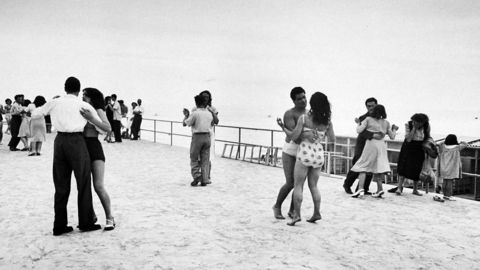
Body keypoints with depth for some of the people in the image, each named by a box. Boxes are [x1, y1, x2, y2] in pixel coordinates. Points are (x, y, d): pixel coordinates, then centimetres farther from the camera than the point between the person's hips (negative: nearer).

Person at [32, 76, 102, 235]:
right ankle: (85, 222, 13)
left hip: (60, 141, 4)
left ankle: (59, 225, 13)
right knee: (83, 183, 7)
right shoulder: (84, 105, 5)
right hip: (77, 141, -3)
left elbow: (34, 115, 21)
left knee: (61, 185, 10)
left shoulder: (54, 102, 11)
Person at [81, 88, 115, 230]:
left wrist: (91, 118, -23)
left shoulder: (98, 111, 0)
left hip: (94, 148, -6)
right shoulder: (82, 112, 17)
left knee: (99, 186, -12)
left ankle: (110, 218, -2)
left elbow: (108, 128, -15)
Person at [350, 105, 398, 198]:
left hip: (371, 144, -4)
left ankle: (361, 188, -16)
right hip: (382, 145, 4)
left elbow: (359, 131, -6)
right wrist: (394, 129, 34)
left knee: (362, 166, -1)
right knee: (377, 167, 10)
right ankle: (380, 189, -1)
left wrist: (358, 124, 14)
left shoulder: (368, 119, 0)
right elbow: (392, 136, 15)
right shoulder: (386, 122, 10)